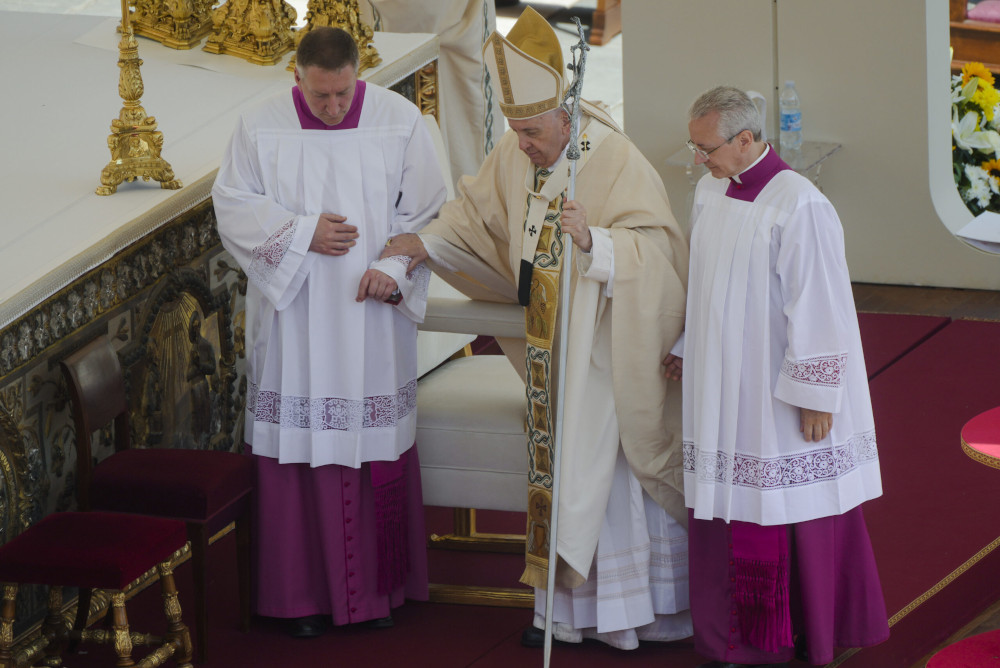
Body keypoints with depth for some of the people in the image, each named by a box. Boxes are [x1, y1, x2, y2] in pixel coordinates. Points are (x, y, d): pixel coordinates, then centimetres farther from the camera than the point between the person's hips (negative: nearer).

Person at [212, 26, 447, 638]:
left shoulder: (399, 121, -2)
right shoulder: (261, 127, -1)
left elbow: (426, 208, 1)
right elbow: (233, 205, -1)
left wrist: (395, 266, -14)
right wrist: (304, 233, -13)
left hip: (372, 319, 0)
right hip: (295, 322, 0)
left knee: (378, 449, 3)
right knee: (300, 447, 0)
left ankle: (378, 588, 14)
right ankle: (306, 593, 8)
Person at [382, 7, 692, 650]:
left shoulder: (616, 161, -20)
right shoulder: (516, 154, 1)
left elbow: (655, 247, -25)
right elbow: (478, 208, 18)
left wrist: (593, 240, -40)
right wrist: (425, 241, 7)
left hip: (610, 346, -7)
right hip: (553, 343, 7)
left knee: (619, 469, -2)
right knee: (558, 470, 11)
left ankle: (650, 608, 8)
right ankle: (571, 607, 19)